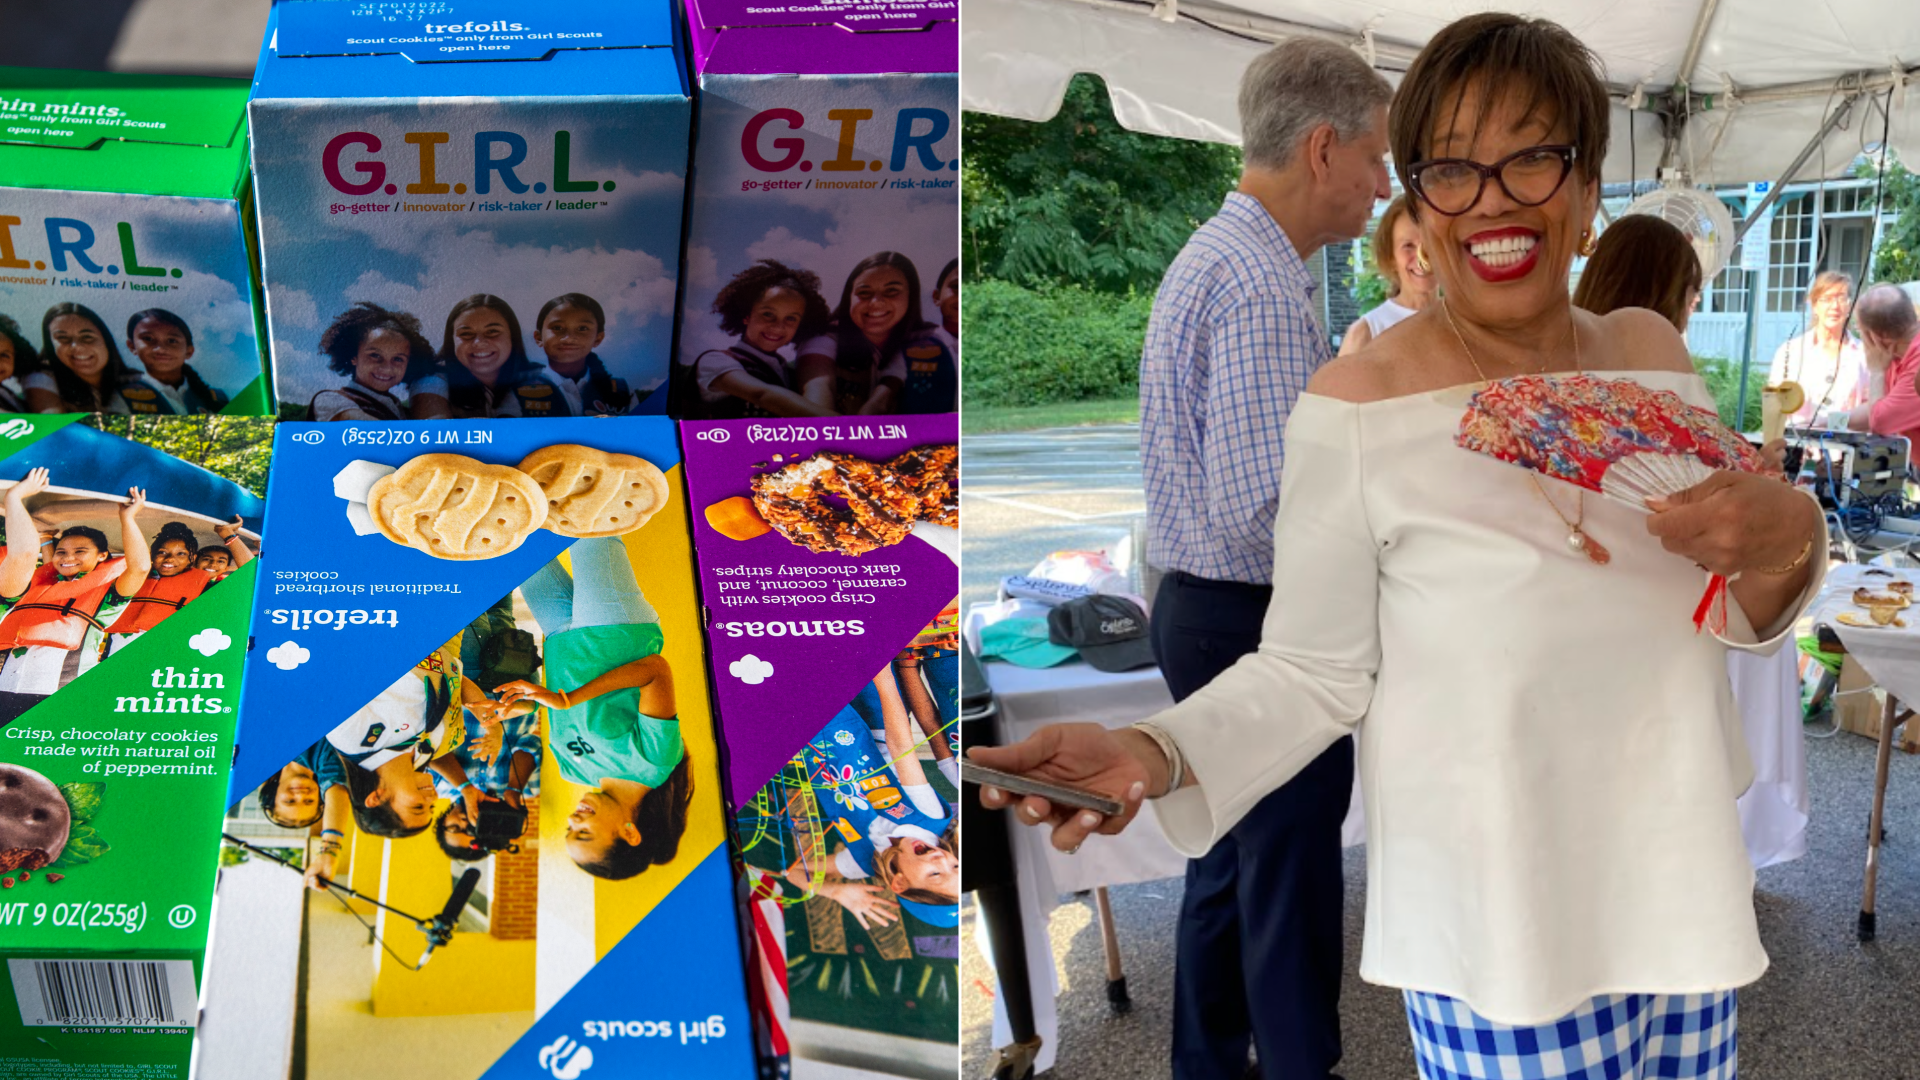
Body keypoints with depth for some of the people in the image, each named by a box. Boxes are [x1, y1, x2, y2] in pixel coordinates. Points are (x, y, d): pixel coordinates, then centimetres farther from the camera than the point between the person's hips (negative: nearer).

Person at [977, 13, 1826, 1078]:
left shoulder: (1650, 352, 1)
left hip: (1683, 888, 6)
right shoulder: (1358, 402, -16)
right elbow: (1311, 673, -12)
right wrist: (1153, 754, -29)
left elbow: (1738, 623, 9)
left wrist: (1786, 541, -13)